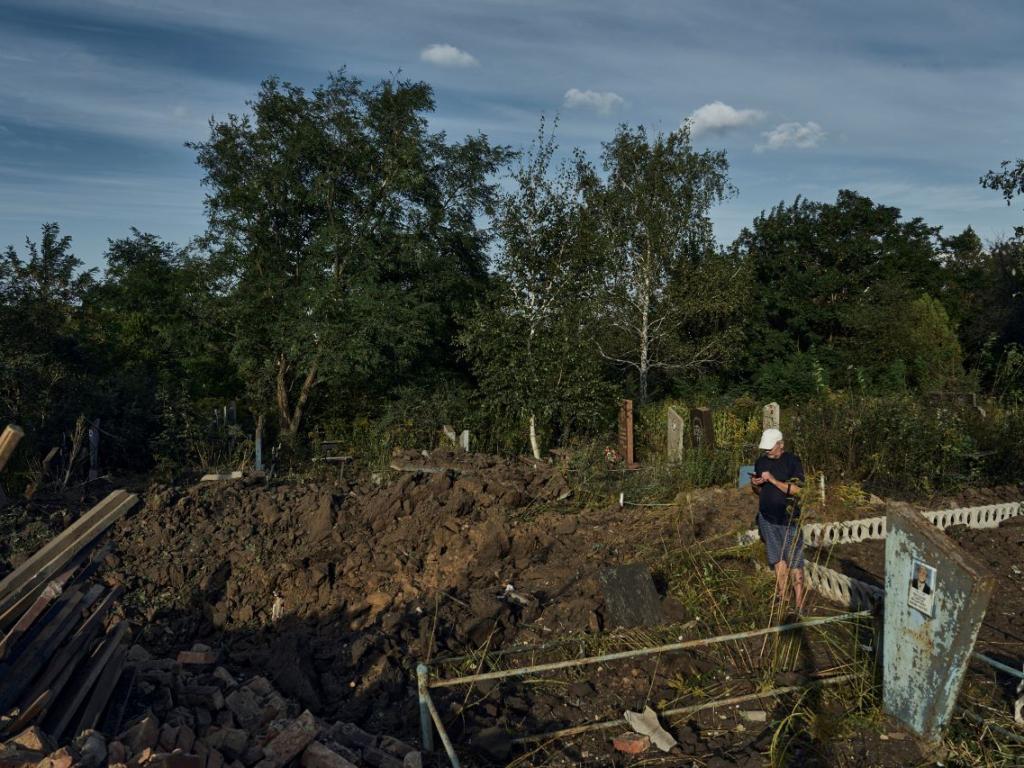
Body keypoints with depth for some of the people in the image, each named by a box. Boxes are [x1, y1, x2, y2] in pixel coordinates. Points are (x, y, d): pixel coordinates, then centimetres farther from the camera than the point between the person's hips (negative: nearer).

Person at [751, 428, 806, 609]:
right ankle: (782, 595, 21)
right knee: (778, 560, 12)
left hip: (788, 519, -5)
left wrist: (773, 480, -22)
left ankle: (799, 604, 1)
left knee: (794, 562, -3)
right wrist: (755, 484, -5)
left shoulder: (792, 462, -9)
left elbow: (797, 490, -16)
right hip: (767, 518, 5)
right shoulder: (761, 462, 8)